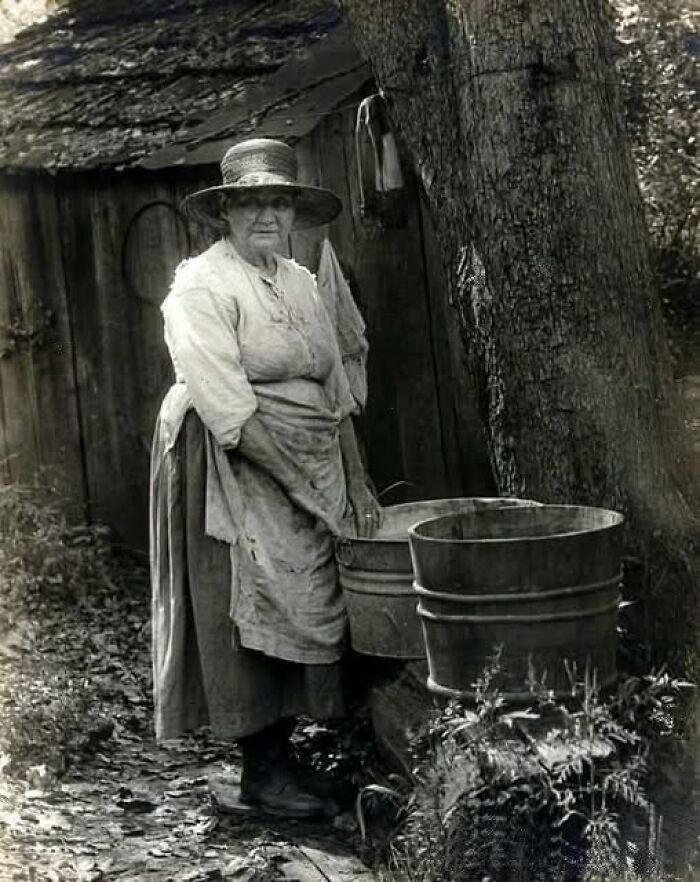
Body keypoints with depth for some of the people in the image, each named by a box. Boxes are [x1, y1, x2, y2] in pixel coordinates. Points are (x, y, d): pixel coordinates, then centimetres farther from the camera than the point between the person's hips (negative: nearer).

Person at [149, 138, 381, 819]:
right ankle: (262, 771, 8)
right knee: (255, 614, -4)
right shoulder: (201, 289, -11)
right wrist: (312, 480, -17)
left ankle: (280, 757, 18)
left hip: (307, 473, 7)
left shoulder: (299, 282, 13)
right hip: (232, 472, -7)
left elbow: (335, 390, 14)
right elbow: (230, 413, -18)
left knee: (301, 607, 7)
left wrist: (356, 481, 8)